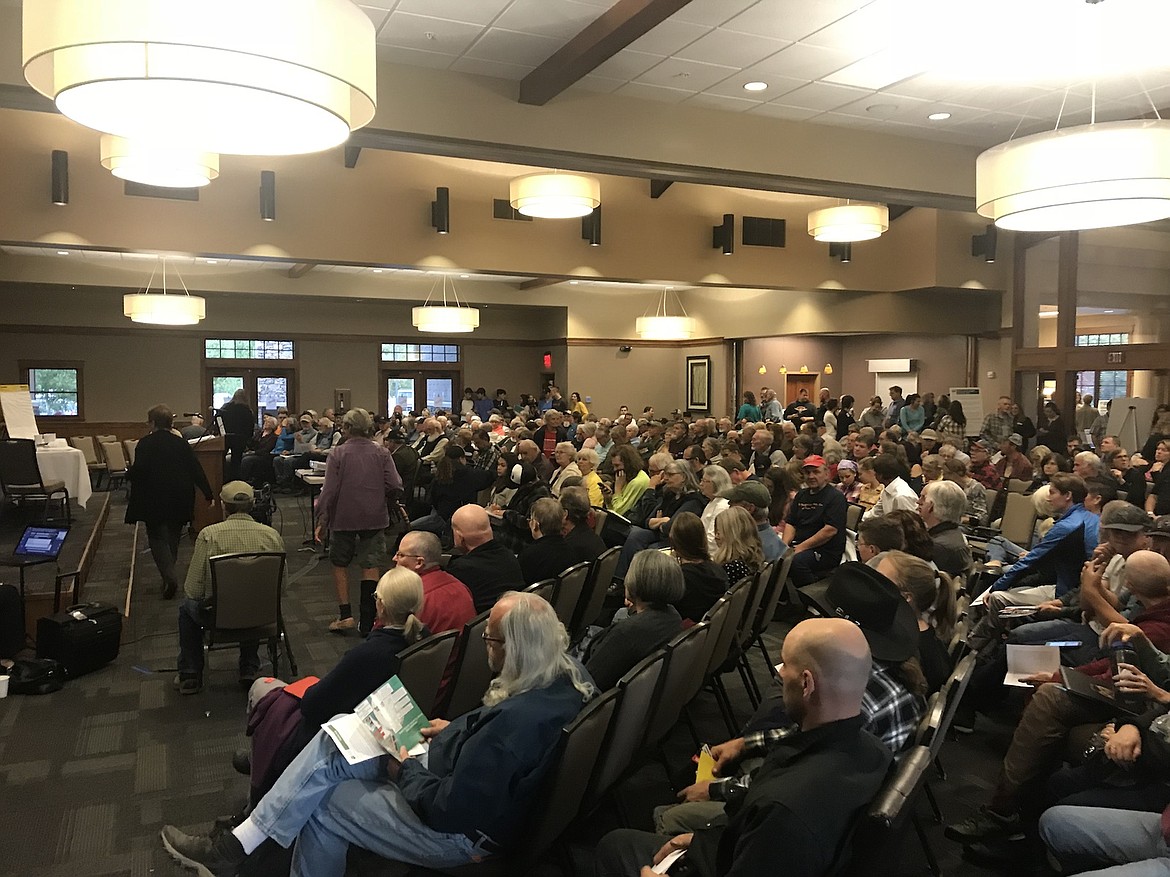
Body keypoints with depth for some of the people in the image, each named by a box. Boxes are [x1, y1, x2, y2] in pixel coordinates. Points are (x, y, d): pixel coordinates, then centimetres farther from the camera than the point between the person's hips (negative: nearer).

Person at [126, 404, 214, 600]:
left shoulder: (145, 444, -7)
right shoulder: (181, 444, 3)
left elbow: (138, 471, -14)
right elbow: (196, 470, 2)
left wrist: (128, 474, 10)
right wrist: (208, 494, 6)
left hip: (154, 499, -4)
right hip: (180, 499, 4)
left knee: (157, 537, 1)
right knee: (173, 536, 15)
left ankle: (169, 577, -16)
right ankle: (168, 575, 22)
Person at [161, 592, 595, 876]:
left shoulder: (515, 720, -37)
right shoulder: (563, 674, -9)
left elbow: (448, 811, -29)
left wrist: (405, 770, -12)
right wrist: (455, 729, 3)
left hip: (461, 833, -8)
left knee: (323, 805, -1)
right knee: (332, 742, 0)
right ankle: (239, 842, 7)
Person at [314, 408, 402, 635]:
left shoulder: (338, 453, -7)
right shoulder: (381, 453, -2)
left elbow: (330, 490, -10)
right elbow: (395, 487, -6)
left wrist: (322, 520, -4)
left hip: (343, 518, -1)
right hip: (374, 517, 1)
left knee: (340, 565, 16)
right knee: (371, 566, 5)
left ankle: (345, 615, 11)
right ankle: (367, 621, 5)